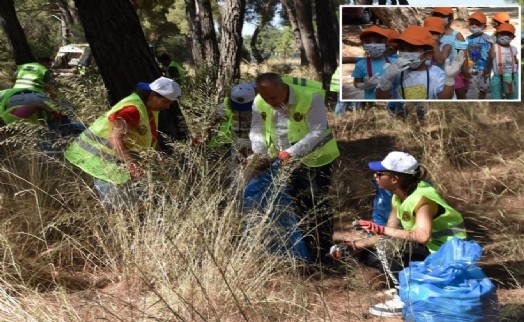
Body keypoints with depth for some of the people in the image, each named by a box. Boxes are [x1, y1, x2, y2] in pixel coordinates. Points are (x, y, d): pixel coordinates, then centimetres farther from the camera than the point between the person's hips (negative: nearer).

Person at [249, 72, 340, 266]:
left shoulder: (310, 99, -25)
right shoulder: (260, 103, -9)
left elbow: (317, 132, -29)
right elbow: (257, 130, 0)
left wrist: (292, 152, -36)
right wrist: (259, 151, -20)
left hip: (316, 159, -5)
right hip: (284, 162, 5)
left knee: (318, 206, -1)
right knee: (296, 206, 14)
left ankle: (323, 252, 8)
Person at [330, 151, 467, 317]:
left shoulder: (421, 197, -24)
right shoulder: (399, 197, 2)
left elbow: (423, 236, -40)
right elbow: (388, 234, 6)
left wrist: (381, 229, -35)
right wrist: (354, 245, 0)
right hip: (431, 248, 9)